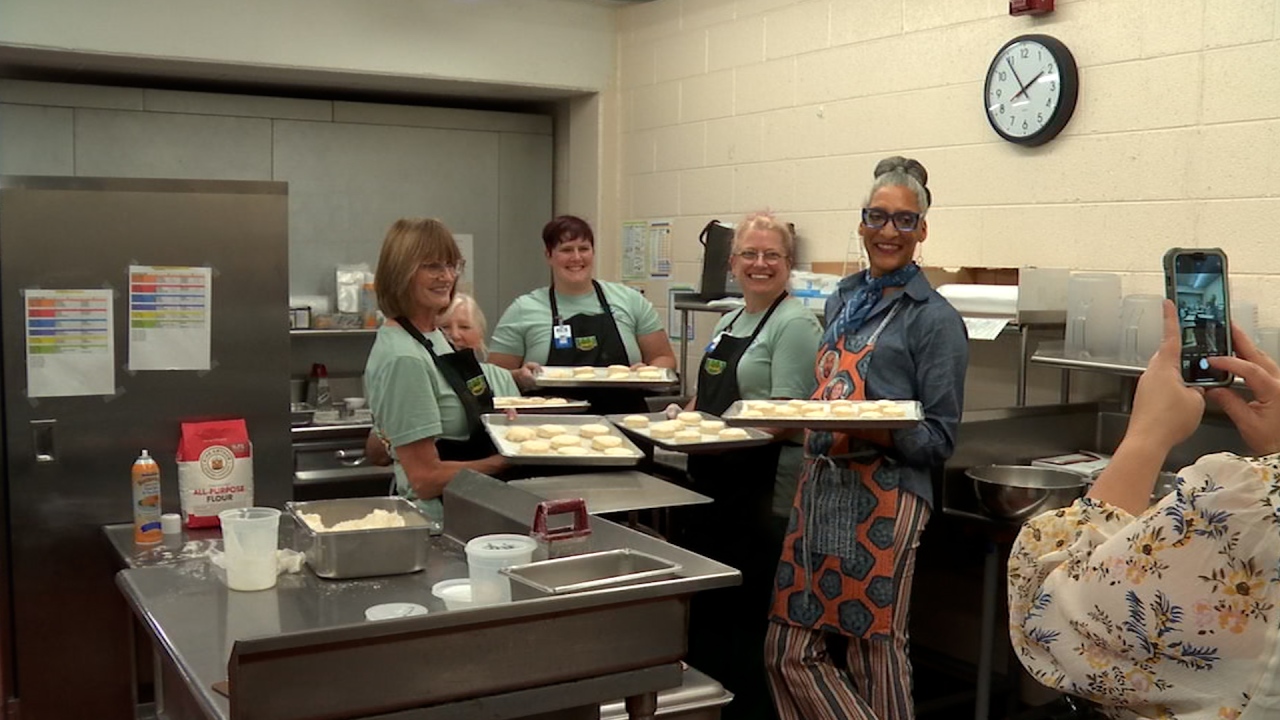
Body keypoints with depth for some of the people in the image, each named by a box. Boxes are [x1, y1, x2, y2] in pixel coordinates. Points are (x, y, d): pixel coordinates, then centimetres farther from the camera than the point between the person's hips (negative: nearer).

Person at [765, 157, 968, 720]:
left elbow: (940, 439, -8)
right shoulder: (842, 300, 15)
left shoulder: (933, 318, -6)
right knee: (790, 651, 8)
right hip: (820, 488, 7)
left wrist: (882, 435, -24)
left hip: (884, 499, -7)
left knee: (873, 652, 3)